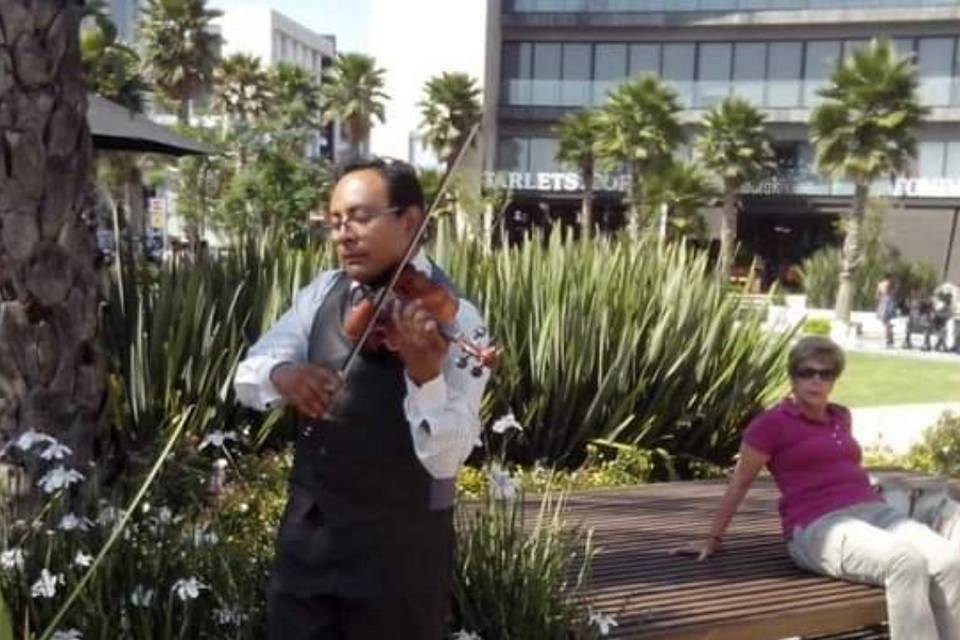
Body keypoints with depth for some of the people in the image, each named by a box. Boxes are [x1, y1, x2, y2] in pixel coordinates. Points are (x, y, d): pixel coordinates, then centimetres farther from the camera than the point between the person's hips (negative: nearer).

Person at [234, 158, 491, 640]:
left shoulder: (453, 320, -15)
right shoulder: (322, 292, 3)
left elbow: (445, 459, -22)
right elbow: (247, 376, 1)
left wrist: (426, 376, -40)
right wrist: (280, 374, -21)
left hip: (398, 544, -5)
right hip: (306, 528, 5)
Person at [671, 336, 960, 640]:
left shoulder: (839, 416, 18)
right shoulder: (772, 423, -1)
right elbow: (739, 482, 6)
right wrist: (713, 538, 12)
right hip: (820, 531, -7)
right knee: (907, 563, -34)